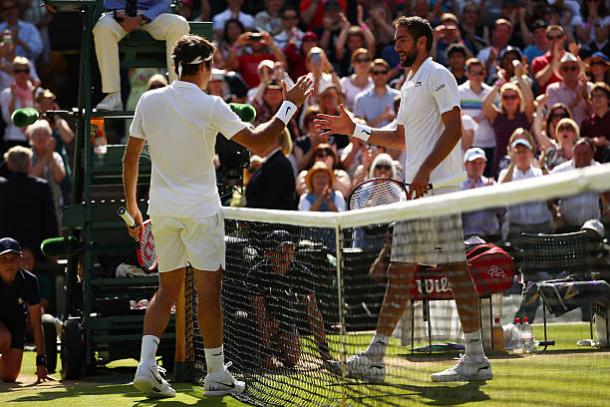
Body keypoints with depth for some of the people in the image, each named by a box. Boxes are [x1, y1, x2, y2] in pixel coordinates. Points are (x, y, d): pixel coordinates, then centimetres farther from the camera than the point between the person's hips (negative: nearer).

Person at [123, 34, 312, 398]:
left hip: (162, 209, 5)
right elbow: (259, 144, -9)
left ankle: (146, 366, 0)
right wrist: (290, 106, 1)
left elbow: (130, 157, 8)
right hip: (200, 208, -5)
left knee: (168, 289, 12)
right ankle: (217, 375, 6)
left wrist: (132, 207, 17)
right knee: (209, 290, 2)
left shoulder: (149, 101, 3)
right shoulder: (210, 106, -10)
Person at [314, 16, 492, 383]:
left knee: (456, 268, -9)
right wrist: (353, 129, 25)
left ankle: (476, 358, -7)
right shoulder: (409, 85, 23)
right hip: (417, 190, 10)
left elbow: (454, 128, -15)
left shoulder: (437, 75, -5)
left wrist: (425, 170, -23)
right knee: (400, 272, 8)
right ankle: (374, 358, 9)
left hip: (438, 186, -10)